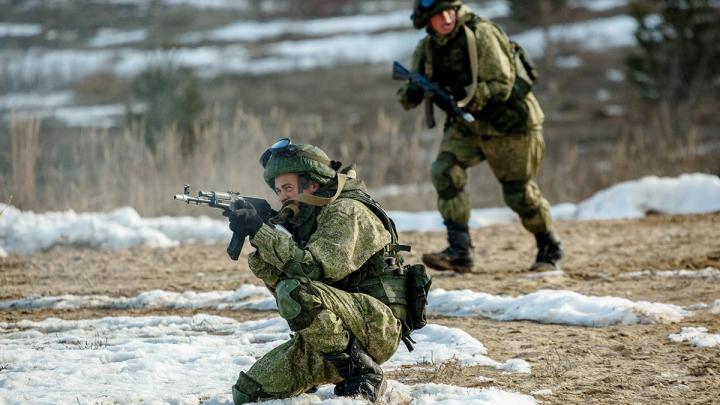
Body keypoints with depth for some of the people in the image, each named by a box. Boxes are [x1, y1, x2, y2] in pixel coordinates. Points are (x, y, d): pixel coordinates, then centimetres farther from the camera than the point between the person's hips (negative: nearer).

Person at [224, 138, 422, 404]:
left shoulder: (347, 212, -11)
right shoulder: (306, 219, 16)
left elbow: (314, 267, -26)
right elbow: (281, 281, 10)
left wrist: (260, 231, -23)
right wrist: (257, 244, -6)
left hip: (377, 324, -8)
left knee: (297, 292, -34)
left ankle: (362, 375, -19)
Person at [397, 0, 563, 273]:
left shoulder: (482, 35, -23)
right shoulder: (427, 48, -5)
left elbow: (501, 86, -26)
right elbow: (407, 97, -4)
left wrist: (464, 95, -38)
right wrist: (413, 92, -28)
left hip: (510, 123, -5)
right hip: (468, 123, 5)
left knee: (519, 194, 3)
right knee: (444, 170, -19)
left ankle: (549, 248, 29)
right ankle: (459, 251, -18)